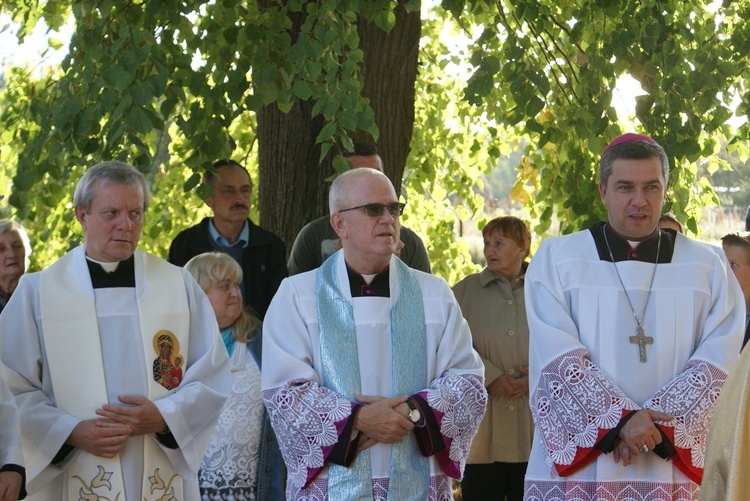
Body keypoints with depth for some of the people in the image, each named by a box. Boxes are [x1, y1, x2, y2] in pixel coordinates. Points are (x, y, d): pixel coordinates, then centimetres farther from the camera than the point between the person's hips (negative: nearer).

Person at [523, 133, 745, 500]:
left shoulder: (708, 267, 8)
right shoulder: (554, 260, 3)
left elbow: (720, 361, -3)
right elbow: (557, 359, -7)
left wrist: (656, 422, -15)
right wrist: (620, 420, -18)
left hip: (674, 471, 1)